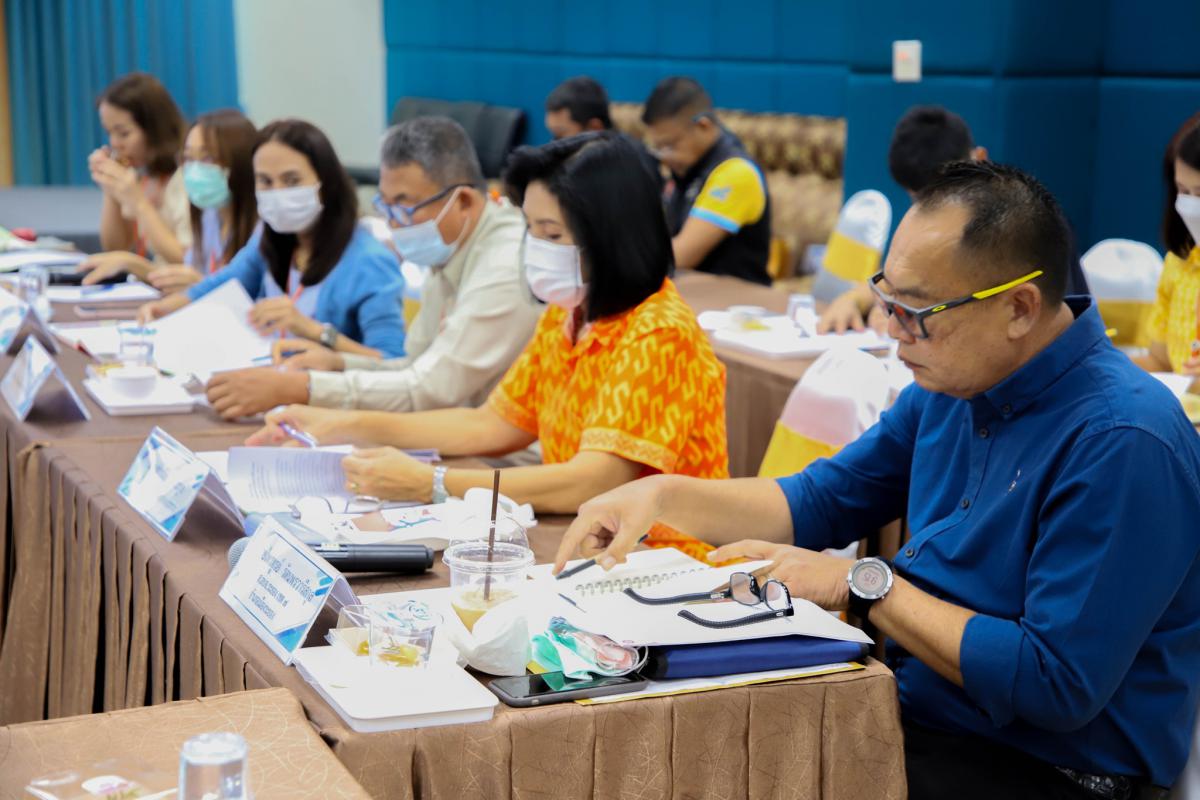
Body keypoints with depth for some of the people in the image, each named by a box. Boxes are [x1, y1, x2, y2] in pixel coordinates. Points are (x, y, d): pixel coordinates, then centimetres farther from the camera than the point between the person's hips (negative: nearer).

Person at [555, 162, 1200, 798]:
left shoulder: (1122, 444, -23)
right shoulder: (950, 387, 5)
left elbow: (1058, 686, -26)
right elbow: (819, 502, 16)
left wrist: (867, 585, -19)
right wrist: (665, 495, 0)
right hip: (917, 713, 8)